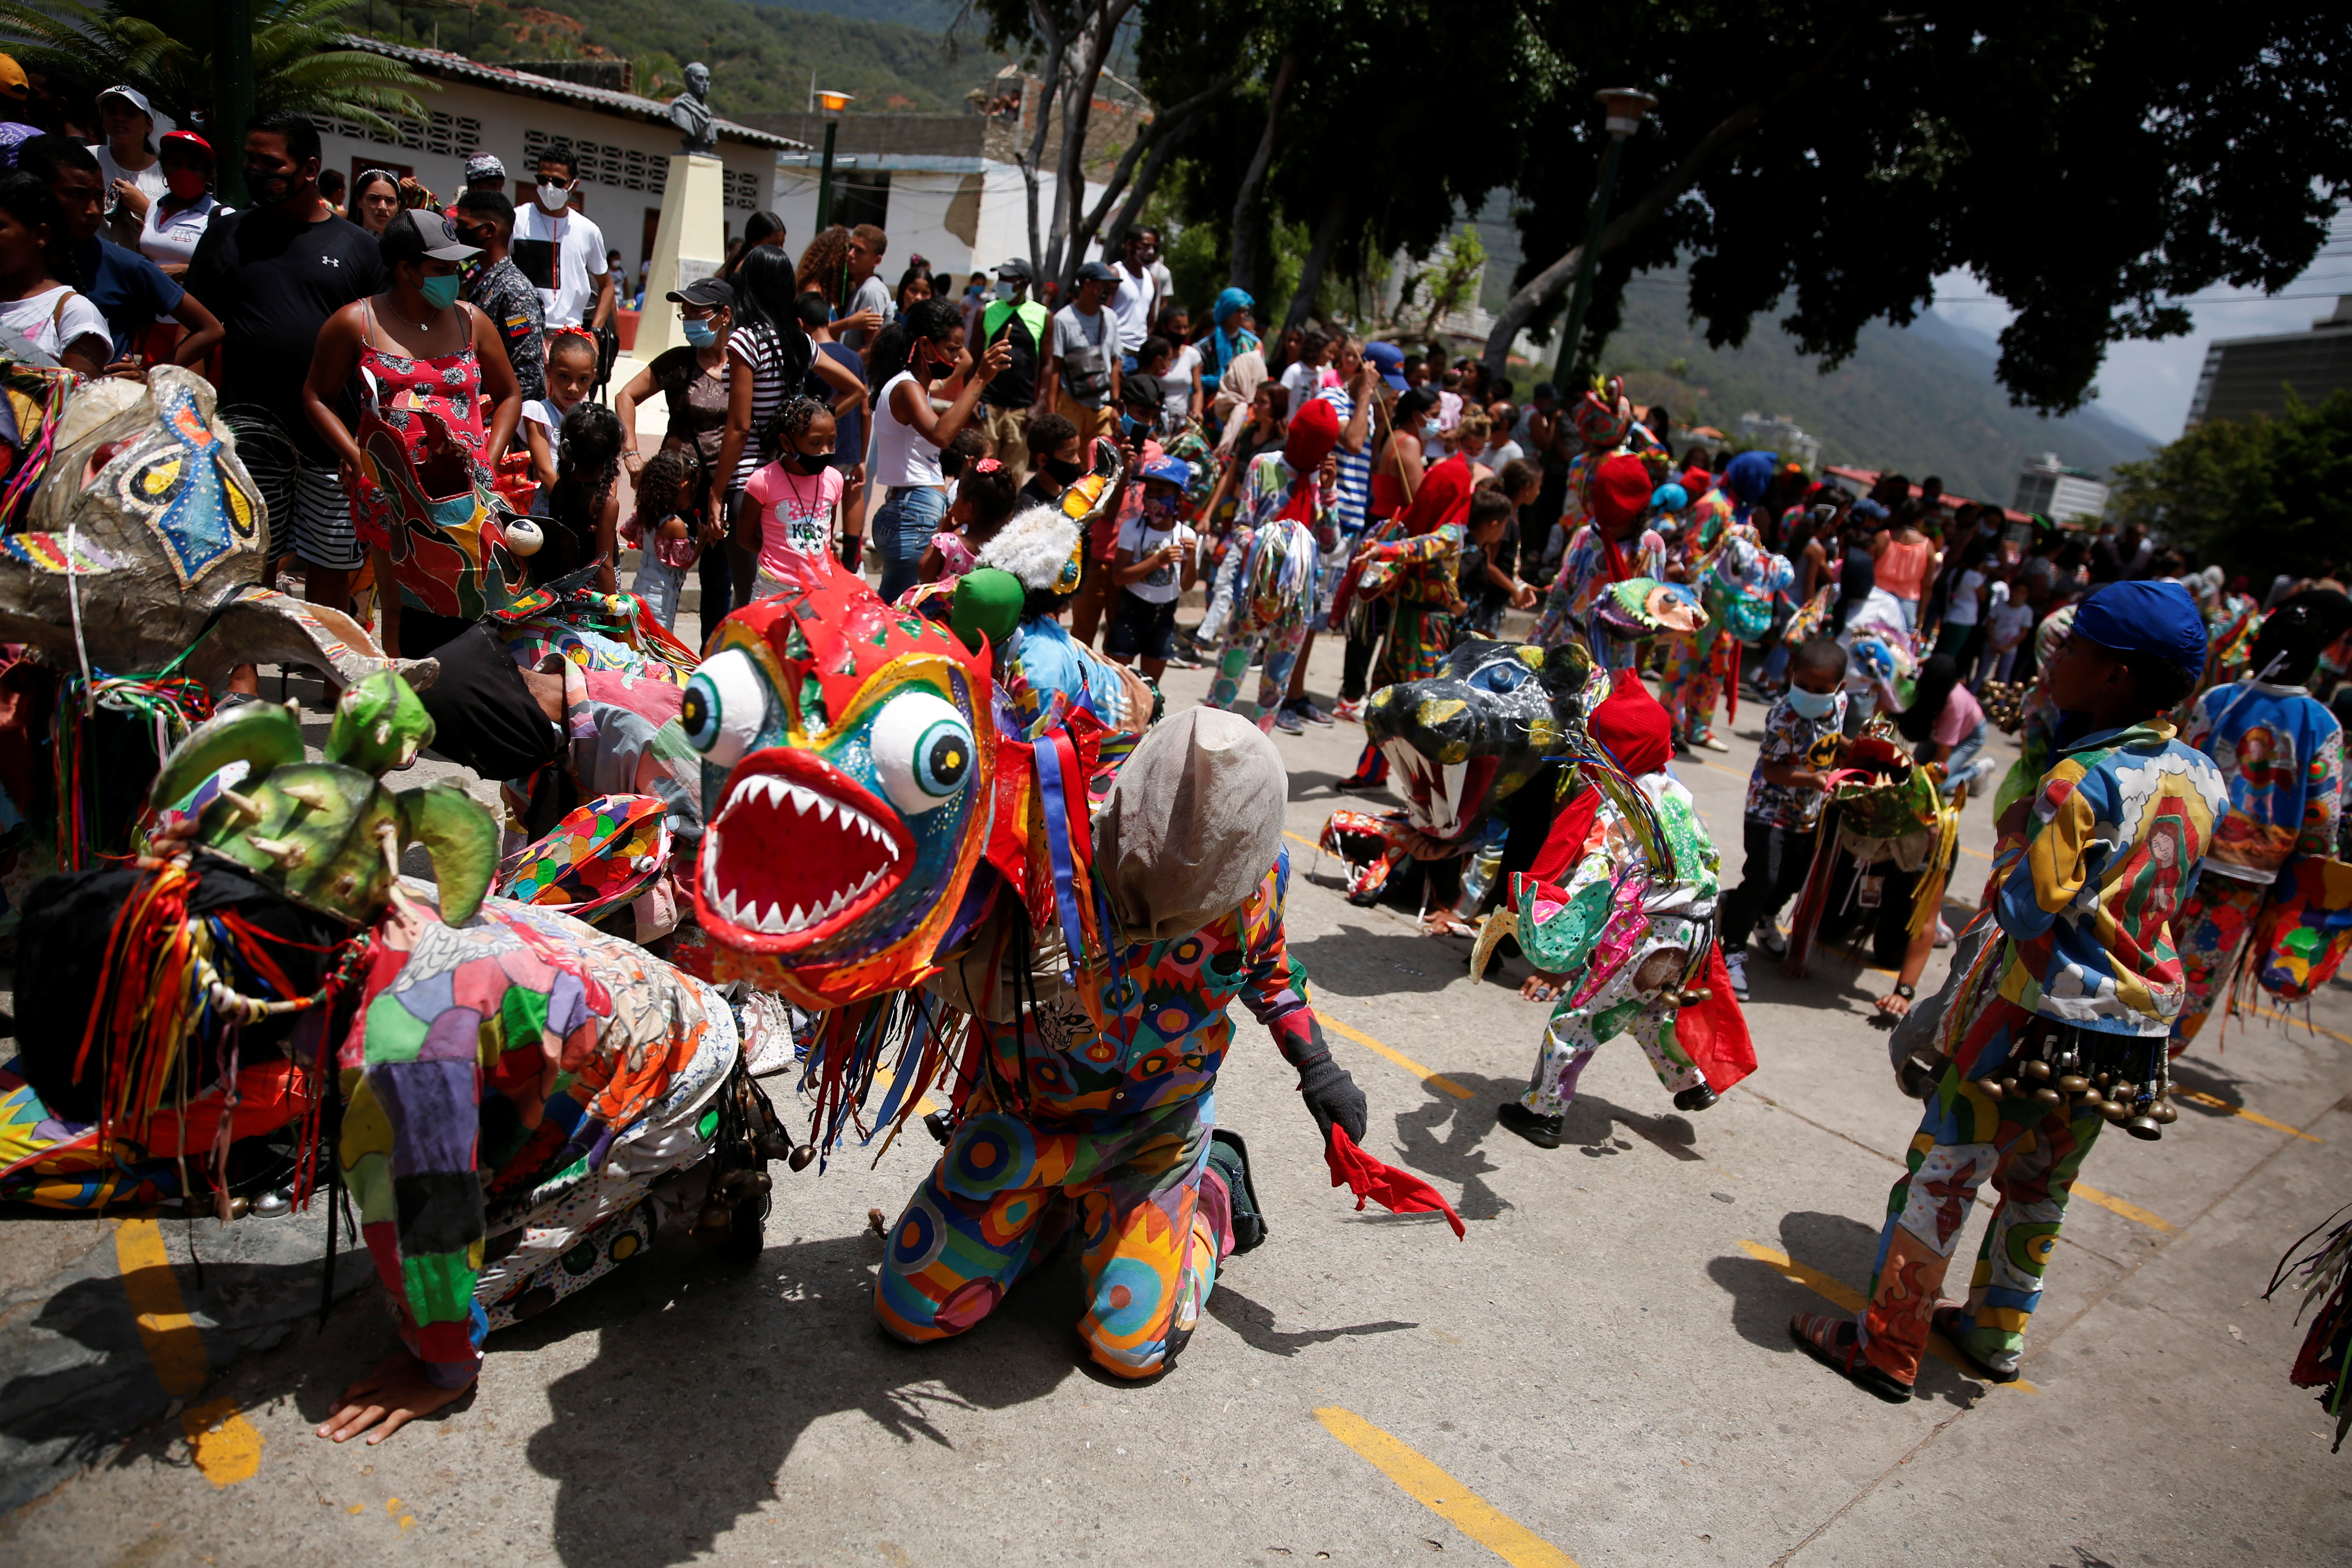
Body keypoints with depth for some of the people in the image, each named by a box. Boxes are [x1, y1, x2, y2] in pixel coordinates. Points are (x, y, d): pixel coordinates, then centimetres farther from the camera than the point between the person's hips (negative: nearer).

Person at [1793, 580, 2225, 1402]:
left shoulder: (2082, 782, -21)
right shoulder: (2202, 779, 2)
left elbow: (2026, 909, -24)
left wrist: (2012, 836, -7)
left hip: (2040, 1016, -8)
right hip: (2137, 1027, 8)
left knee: (1944, 1171, 4)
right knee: (2040, 1184, 23)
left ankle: (1887, 1347, 12)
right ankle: (1997, 1331, 39)